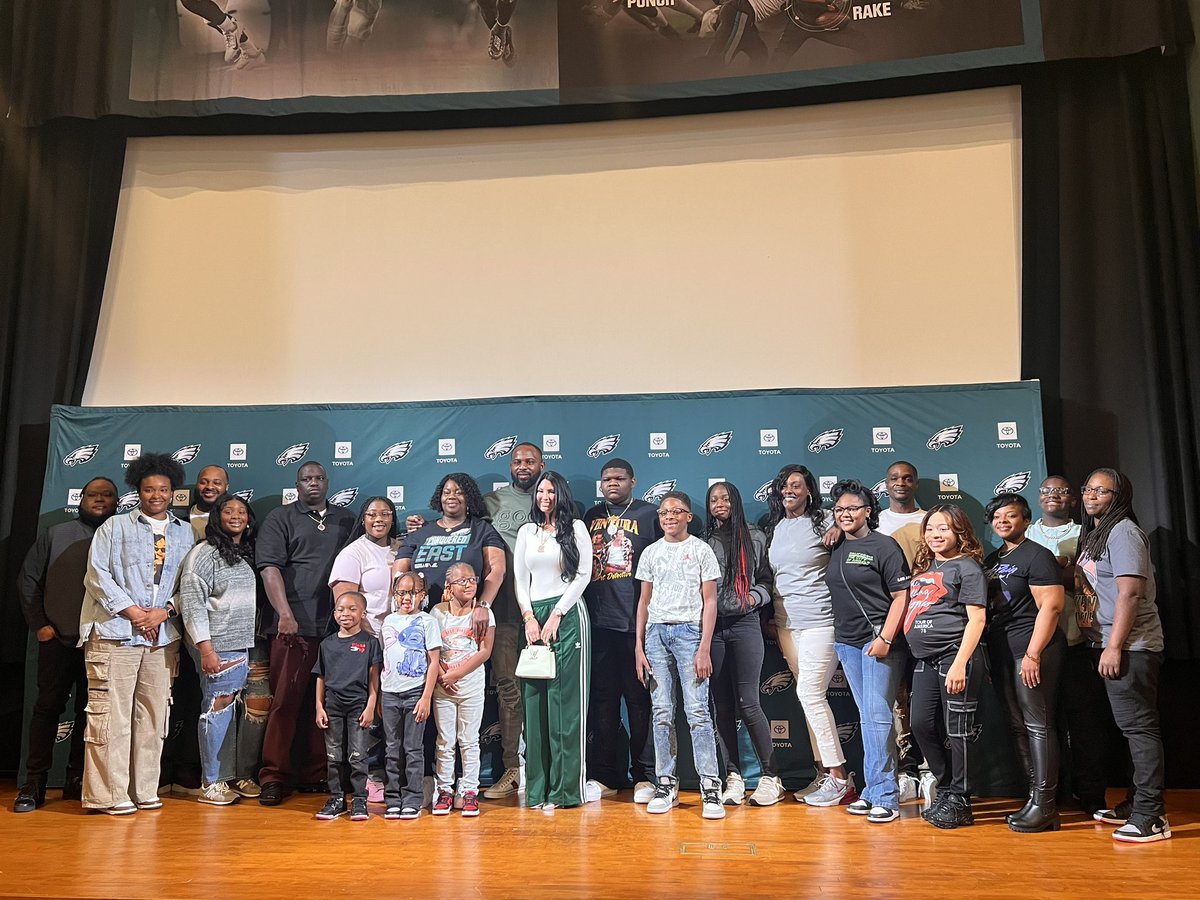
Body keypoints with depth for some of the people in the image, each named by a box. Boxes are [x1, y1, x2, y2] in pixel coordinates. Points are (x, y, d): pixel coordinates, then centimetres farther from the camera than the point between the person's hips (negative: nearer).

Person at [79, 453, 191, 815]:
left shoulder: (185, 533, 14)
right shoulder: (114, 527, 6)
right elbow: (97, 575, -2)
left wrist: (164, 612, -5)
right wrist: (133, 612, -8)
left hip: (163, 637, 3)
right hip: (115, 635, -3)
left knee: (153, 716, 5)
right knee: (111, 715, -4)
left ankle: (144, 791, 14)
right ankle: (109, 795, 3)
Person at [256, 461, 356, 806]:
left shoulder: (346, 520, 19)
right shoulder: (280, 519, 7)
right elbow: (269, 568, -5)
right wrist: (285, 614, -16)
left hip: (336, 626, 4)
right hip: (294, 627, -3)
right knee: (285, 700, -3)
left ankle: (317, 775, 17)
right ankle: (274, 777, 6)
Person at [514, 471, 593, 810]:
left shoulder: (575, 528, 3)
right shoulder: (526, 531, 16)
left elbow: (583, 575, -3)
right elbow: (520, 579, 14)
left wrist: (556, 614, -8)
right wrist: (529, 616, 0)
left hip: (567, 614, -4)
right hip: (534, 617, 4)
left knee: (565, 698, -5)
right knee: (535, 700, 1)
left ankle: (566, 788, -1)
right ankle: (538, 786, 6)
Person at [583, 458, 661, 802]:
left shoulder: (649, 514, 4)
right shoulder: (591, 516, 16)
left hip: (637, 622, -4)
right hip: (598, 623, 4)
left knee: (640, 699, 1)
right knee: (602, 700, 7)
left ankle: (645, 776, 10)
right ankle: (604, 776, 16)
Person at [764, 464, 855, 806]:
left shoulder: (825, 522, -5)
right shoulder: (774, 527, 13)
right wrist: (771, 617, 17)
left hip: (819, 620, -6)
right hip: (786, 622, 6)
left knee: (810, 692, -12)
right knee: (809, 696, 9)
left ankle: (840, 778, -3)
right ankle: (825, 773, 16)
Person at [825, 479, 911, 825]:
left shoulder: (883, 546, -7)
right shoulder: (836, 550, 13)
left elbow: (901, 596, -11)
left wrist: (885, 638, -17)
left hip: (880, 641, -7)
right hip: (847, 642, 7)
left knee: (877, 714, -9)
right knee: (867, 717, 11)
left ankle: (885, 796, -2)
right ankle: (873, 791, 17)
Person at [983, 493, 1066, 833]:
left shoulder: (1036, 555, -6)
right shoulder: (992, 560, 18)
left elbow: (1051, 606, -14)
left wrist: (1033, 654, -19)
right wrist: (985, 657, 14)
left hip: (1033, 651, -8)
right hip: (1002, 653, 8)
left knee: (1038, 725, -6)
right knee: (1018, 727, 10)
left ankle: (1044, 805, -1)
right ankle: (1036, 798, 18)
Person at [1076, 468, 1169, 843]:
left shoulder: (1122, 531, -11)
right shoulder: (1093, 534, 18)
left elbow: (1130, 593, -19)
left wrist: (1114, 647, -22)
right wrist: (1104, 645, 14)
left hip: (1129, 647, -10)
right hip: (1105, 644, 10)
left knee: (1138, 726, -7)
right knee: (1131, 726, 15)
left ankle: (1151, 816, -3)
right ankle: (1137, 803, 25)